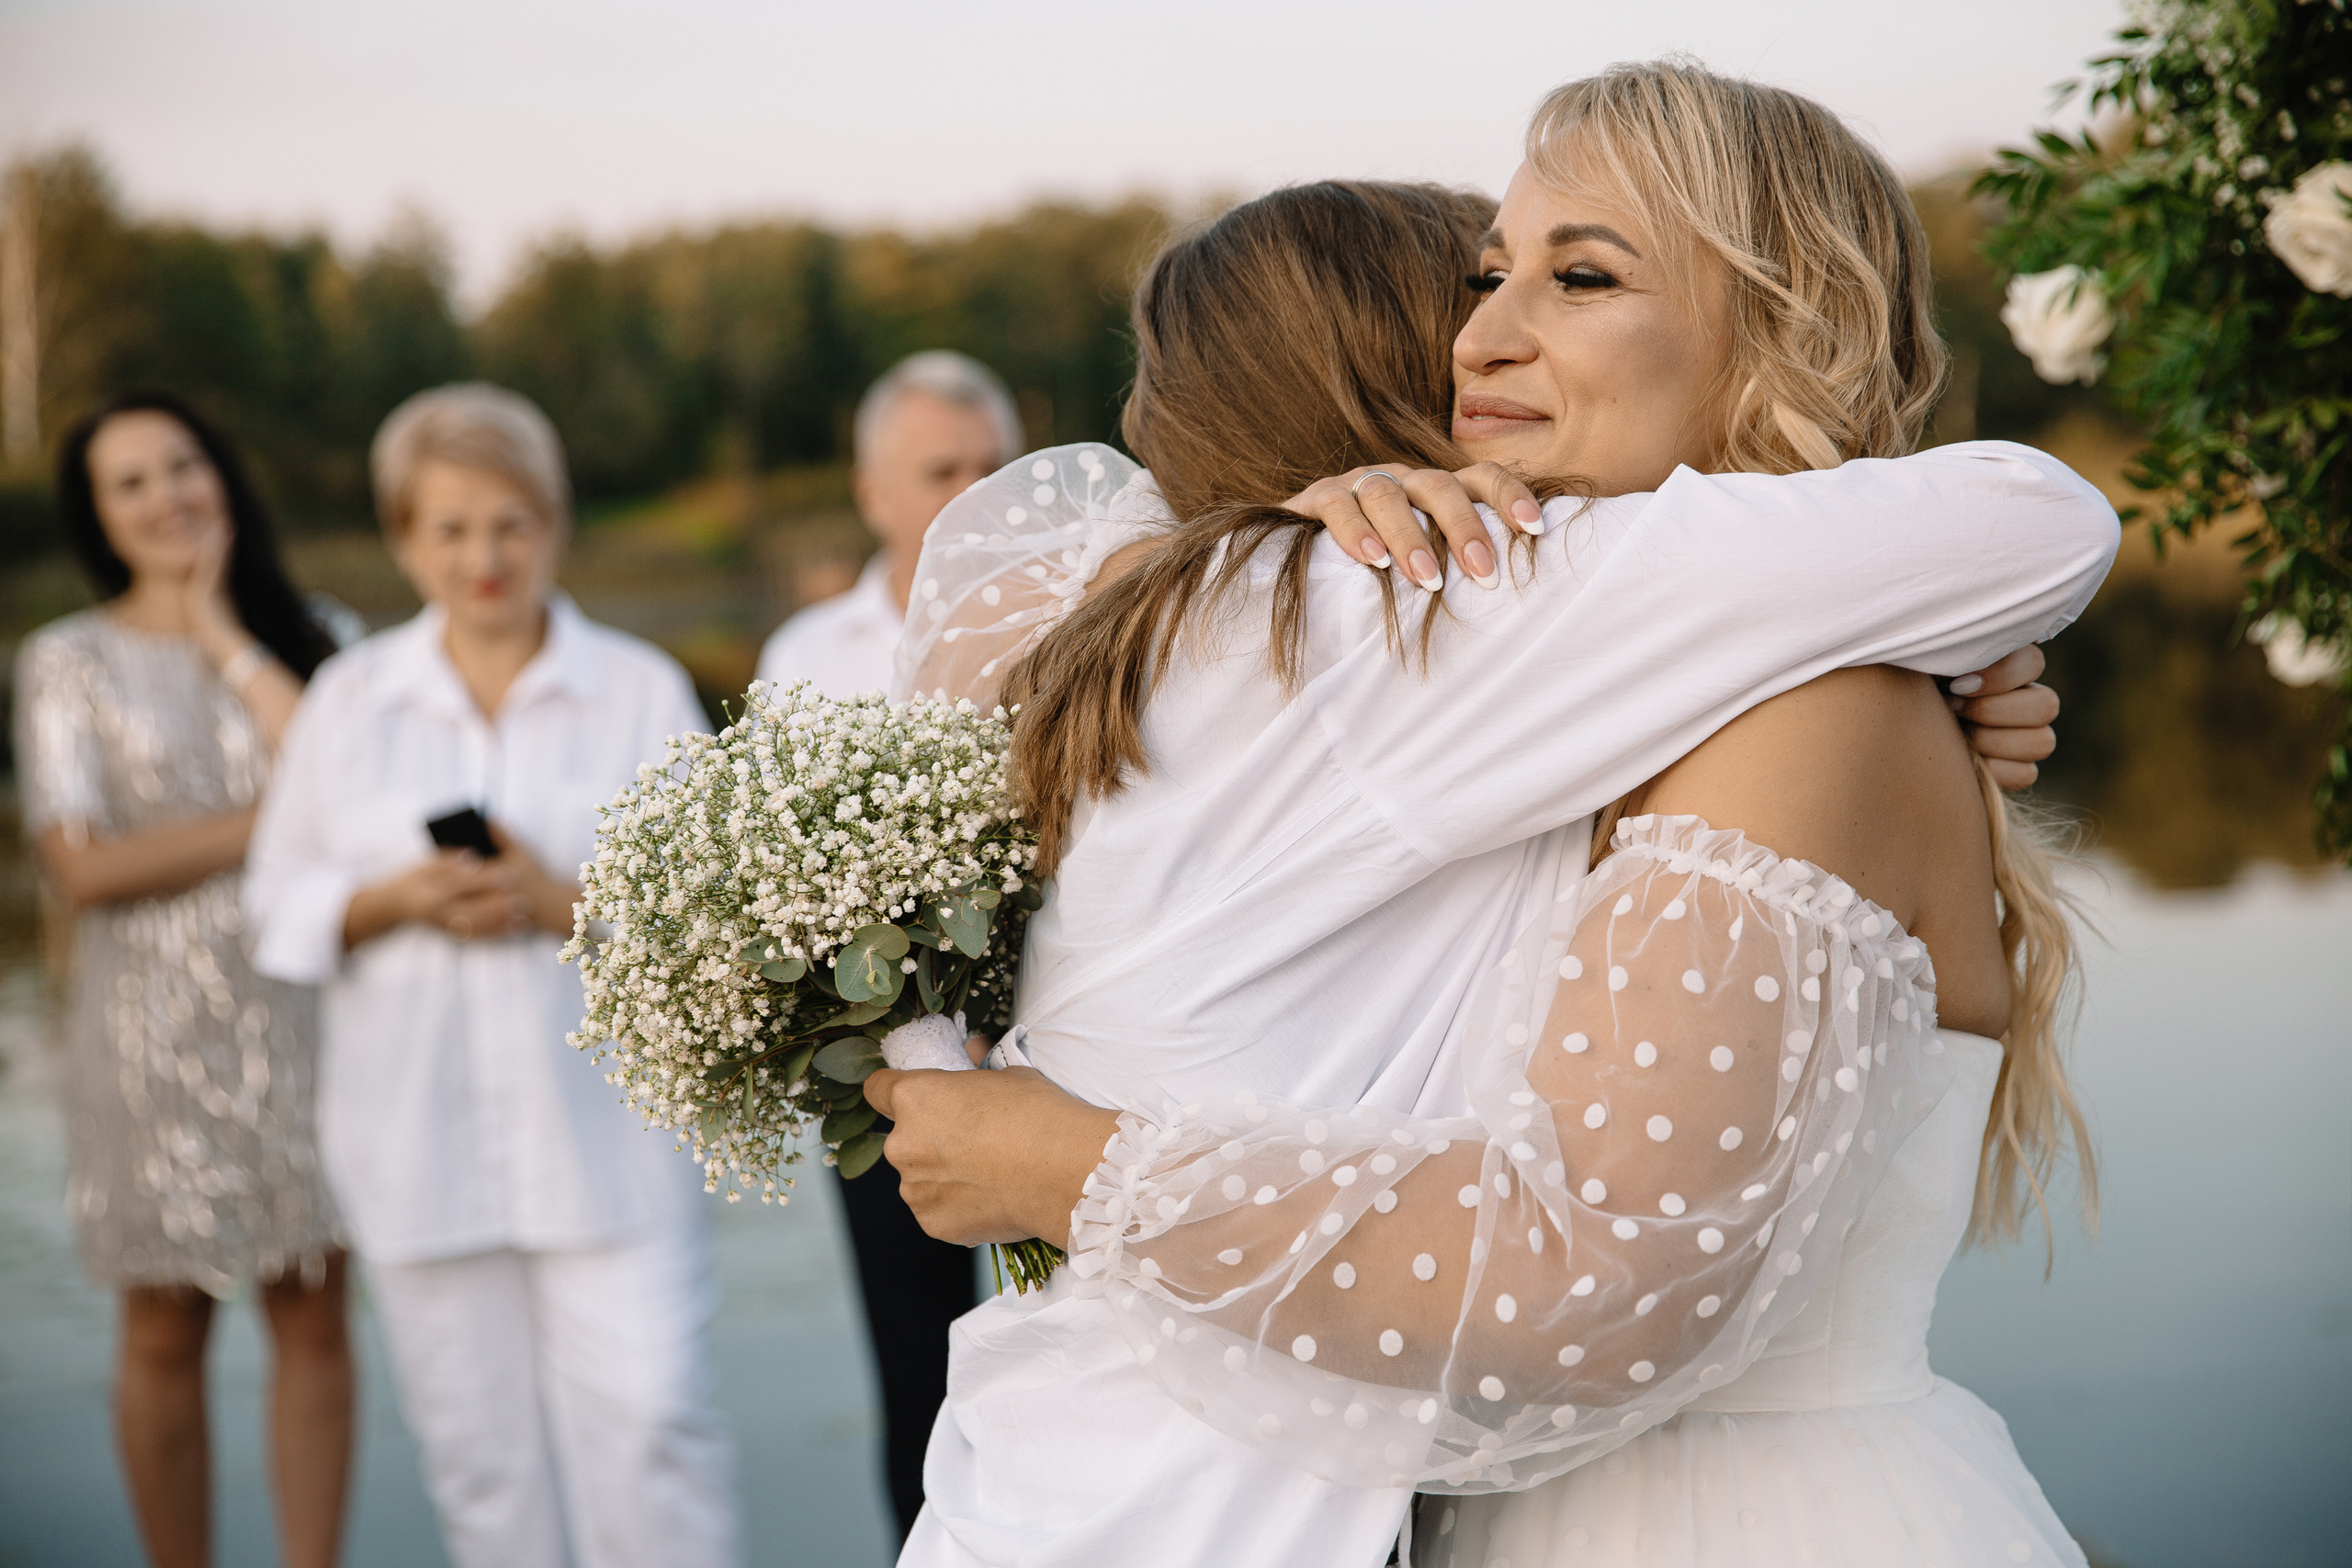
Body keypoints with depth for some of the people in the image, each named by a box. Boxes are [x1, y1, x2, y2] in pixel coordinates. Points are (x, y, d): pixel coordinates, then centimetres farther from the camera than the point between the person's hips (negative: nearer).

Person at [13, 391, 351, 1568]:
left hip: (300, 1015, 2)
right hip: (153, 1030, -2)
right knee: (166, 1335, 5)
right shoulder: (69, 661, 2)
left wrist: (227, 638, -4)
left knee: (313, 1316, 3)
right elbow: (81, 867, -7)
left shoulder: (301, 642, 9)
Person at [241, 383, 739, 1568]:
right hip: (420, 1139, 2)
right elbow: (281, 909, 11)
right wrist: (404, 900, -9)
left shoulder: (642, 690, 5)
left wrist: (564, 904, -15)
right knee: (477, 1447, 6)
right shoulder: (348, 699, 10)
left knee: (650, 1420, -9)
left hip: (605, 1139, -2)